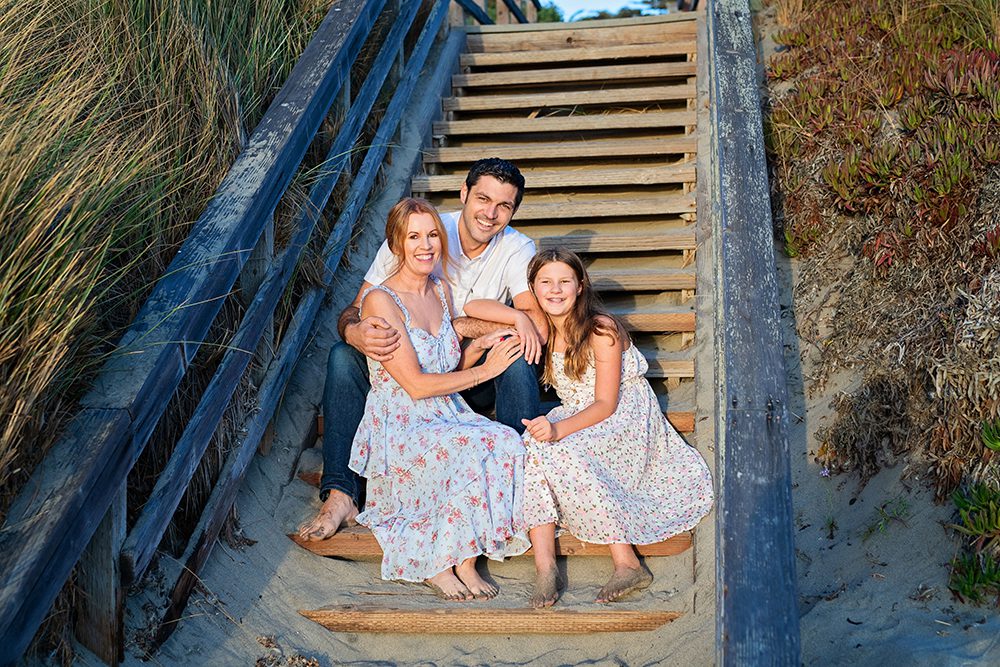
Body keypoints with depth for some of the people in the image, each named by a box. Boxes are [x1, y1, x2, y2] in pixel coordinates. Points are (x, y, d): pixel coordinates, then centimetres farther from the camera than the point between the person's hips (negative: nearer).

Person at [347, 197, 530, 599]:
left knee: (508, 443, -24)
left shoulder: (441, 291, 10)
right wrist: (485, 370, -12)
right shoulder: (380, 301, -13)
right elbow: (415, 385, -17)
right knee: (473, 450, -33)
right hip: (398, 429, -6)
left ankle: (465, 562, -14)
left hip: (447, 417, 6)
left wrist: (479, 346, -2)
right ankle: (439, 565, -14)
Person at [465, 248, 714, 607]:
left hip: (628, 415, -5)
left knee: (558, 451, -34)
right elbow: (473, 307, 2)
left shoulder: (602, 330, -15)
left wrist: (559, 429, -36)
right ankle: (544, 566, -35)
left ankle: (627, 563, -32)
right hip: (577, 420, 6)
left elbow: (606, 404, -19)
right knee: (533, 445, -28)